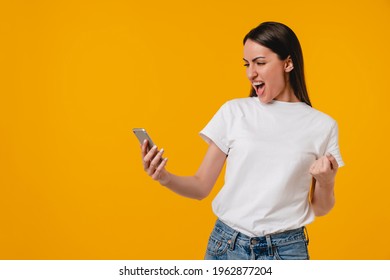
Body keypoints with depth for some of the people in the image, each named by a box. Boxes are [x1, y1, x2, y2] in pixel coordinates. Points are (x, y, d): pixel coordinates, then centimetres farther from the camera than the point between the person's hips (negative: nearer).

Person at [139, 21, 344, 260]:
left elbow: (320, 209, 5)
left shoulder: (322, 125, -2)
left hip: (286, 250, 0)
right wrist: (165, 178, -18)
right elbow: (201, 187, -1)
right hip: (227, 245, 1)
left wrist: (326, 182, -14)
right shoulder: (233, 112, -1)